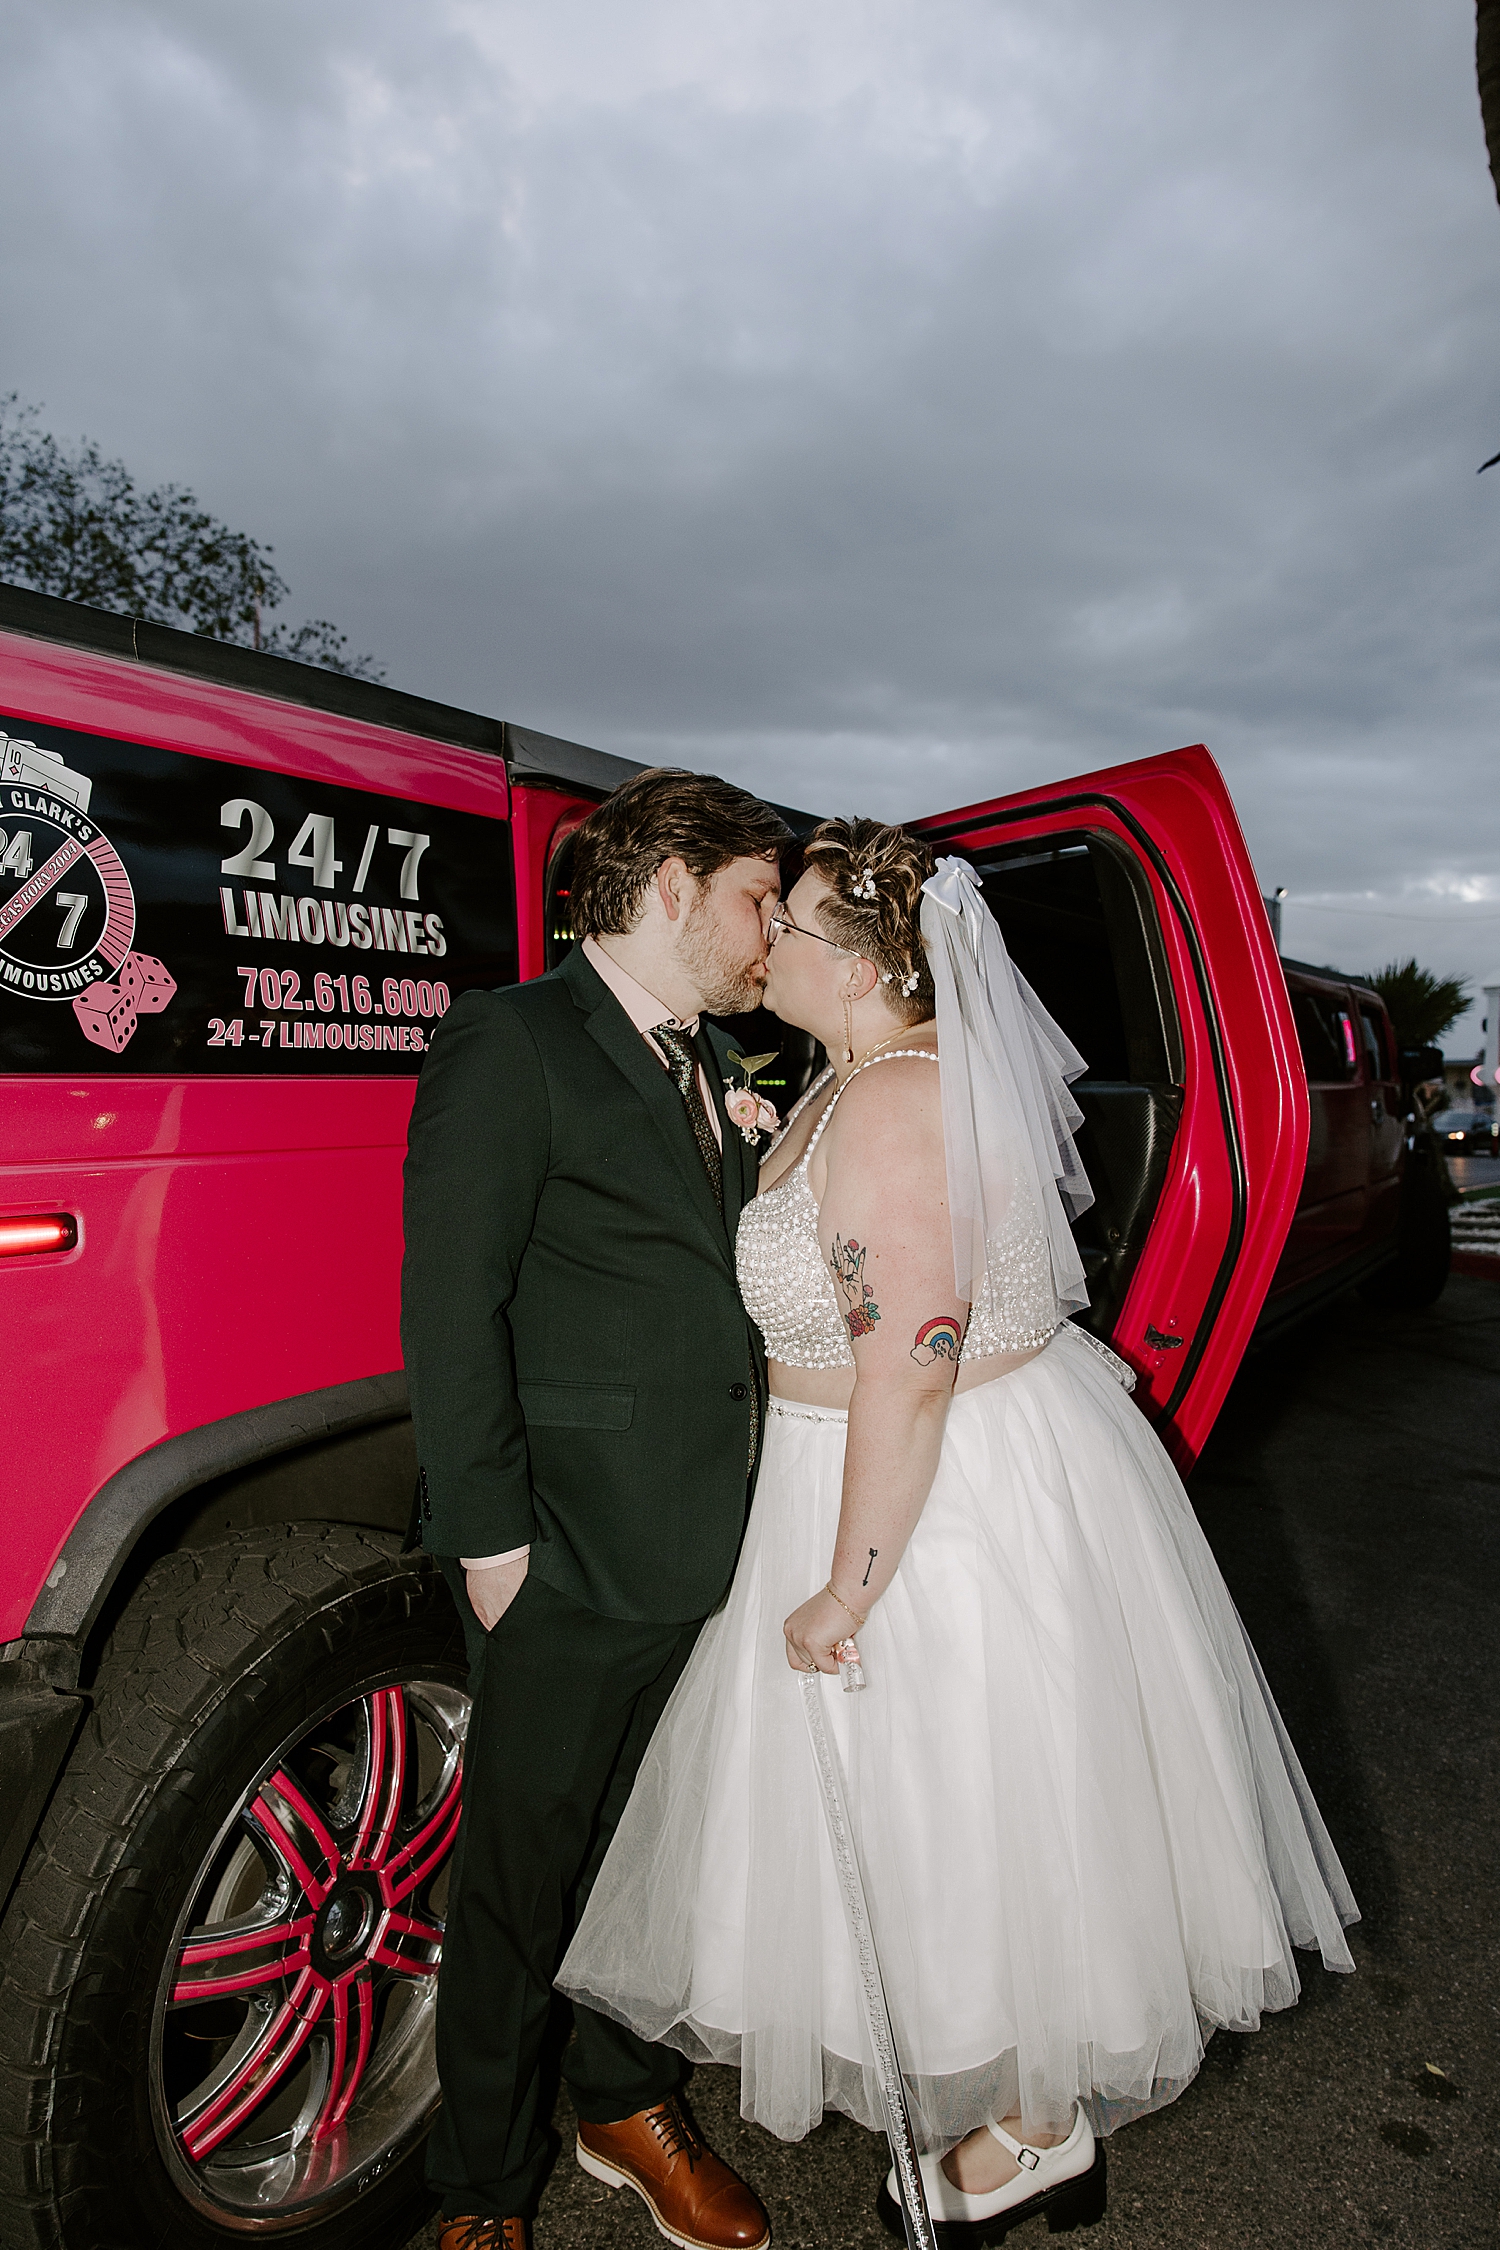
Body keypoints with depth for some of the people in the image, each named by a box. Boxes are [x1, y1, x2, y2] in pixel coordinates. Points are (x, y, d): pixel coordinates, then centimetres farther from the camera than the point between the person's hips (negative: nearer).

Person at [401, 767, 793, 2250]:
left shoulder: (712, 1061, 11)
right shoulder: (509, 1043, -13)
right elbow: (451, 1311, -16)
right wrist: (490, 1535, -14)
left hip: (709, 1550, 8)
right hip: (567, 1566, -7)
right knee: (523, 1875, 15)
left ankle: (633, 2106, 50)